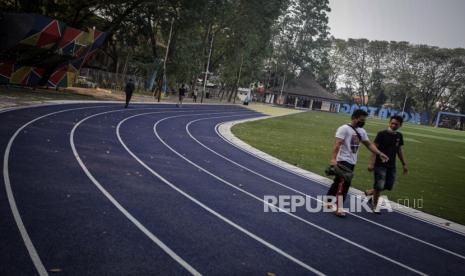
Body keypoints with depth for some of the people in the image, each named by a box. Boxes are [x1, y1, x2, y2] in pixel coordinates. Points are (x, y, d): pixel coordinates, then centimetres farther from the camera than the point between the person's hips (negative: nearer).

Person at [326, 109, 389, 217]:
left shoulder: (362, 131, 12)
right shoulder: (344, 128, -13)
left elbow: (369, 144, 16)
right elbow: (337, 144, -22)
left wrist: (379, 153, 2)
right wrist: (333, 159, -33)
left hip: (352, 162, 8)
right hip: (343, 160, -8)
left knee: (338, 182, 14)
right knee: (344, 183, -14)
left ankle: (327, 201, 26)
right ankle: (339, 208, -10)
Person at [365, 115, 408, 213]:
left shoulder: (399, 136, 7)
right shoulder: (382, 134, -10)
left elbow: (399, 150, 17)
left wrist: (404, 164, 17)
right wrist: (371, 163, -19)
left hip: (391, 166, 6)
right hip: (380, 165, -6)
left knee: (389, 186, 9)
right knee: (379, 186, -6)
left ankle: (369, 192, 30)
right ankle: (375, 206, 13)